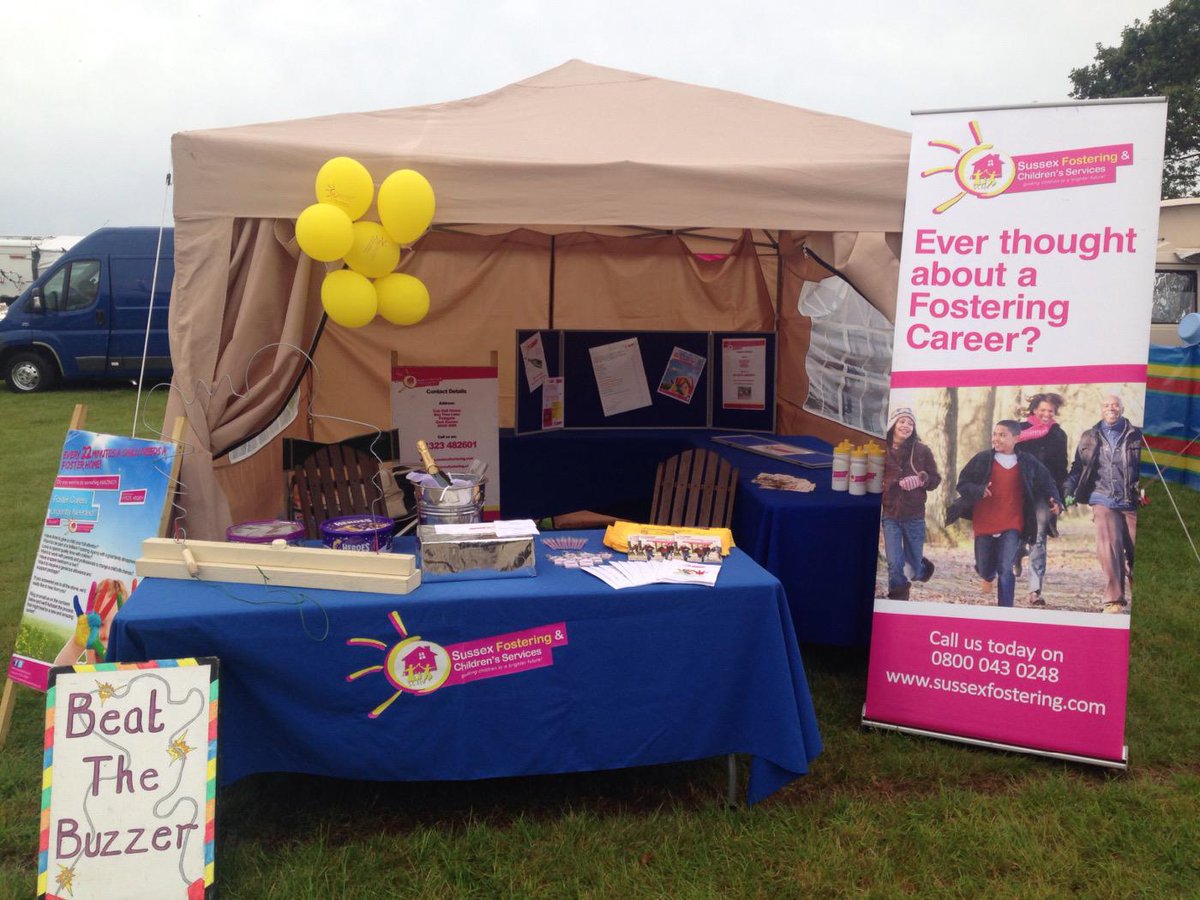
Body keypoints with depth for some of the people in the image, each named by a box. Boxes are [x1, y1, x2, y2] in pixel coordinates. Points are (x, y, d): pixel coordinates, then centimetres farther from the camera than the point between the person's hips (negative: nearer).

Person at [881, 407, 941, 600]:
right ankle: (898, 598, 14)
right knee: (894, 565, -6)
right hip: (890, 515, 0)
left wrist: (922, 479, -19)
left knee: (914, 565, 13)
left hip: (914, 516, 0)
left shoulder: (922, 451, -3)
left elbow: (935, 480, 2)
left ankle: (922, 568, 49)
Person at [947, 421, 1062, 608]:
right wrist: (978, 491, -20)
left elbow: (1046, 483, 12)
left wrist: (1055, 500, -5)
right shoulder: (982, 459, -2)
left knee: (1006, 570, -10)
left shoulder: (1027, 463, 1)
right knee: (984, 569, 13)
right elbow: (962, 483, -1)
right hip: (984, 524, 1)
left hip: (1011, 526, -1)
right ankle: (989, 575, 50)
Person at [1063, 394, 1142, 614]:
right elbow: (1077, 468, 13)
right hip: (1103, 500, 0)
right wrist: (1069, 493, 2)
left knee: (1136, 551, 2)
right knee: (1108, 547, -14)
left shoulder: (1137, 436, 8)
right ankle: (1114, 599, -10)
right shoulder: (1089, 438, 12)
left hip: (1133, 502, 0)